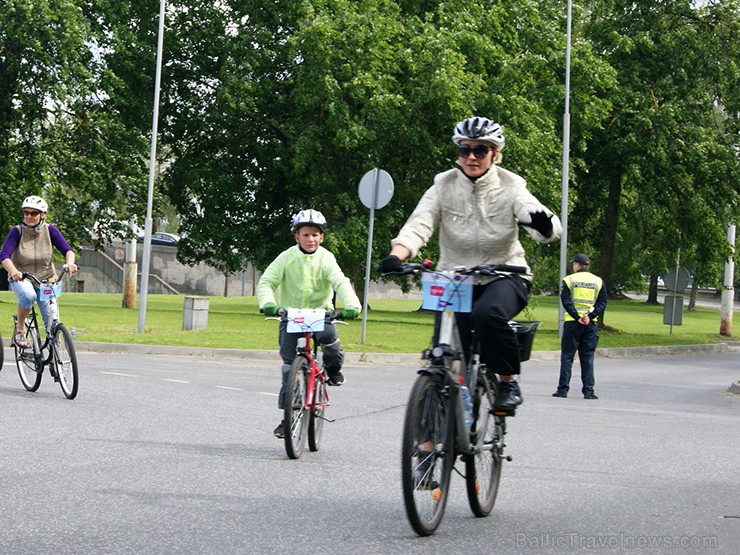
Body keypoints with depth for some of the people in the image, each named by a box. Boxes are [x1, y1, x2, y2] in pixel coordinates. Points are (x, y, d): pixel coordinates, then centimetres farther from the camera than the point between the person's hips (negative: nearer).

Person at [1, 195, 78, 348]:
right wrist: (14, 271, -45)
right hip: (20, 278, -2)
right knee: (28, 295, -38)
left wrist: (70, 262, -41)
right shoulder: (17, 231, -14)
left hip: (46, 279, 2)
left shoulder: (50, 230, -9)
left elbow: (67, 249, -17)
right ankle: (19, 329, -14)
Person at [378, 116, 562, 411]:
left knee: (487, 315, -33)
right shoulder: (444, 185, -3)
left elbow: (550, 229, -20)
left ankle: (509, 383, -14)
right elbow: (418, 224, -16)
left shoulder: (510, 186, -7)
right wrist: (396, 255, -36)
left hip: (504, 276, -2)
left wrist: (543, 223, -46)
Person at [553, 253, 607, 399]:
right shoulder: (598, 281, 8)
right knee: (587, 357, 6)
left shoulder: (569, 280, 0)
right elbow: (602, 304, 1)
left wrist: (577, 318, -11)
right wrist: (589, 316, -8)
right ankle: (588, 390, 1)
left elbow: (566, 301, -9)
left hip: (572, 322, -2)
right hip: (590, 324, 2)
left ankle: (563, 389, 2)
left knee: (567, 356, 4)